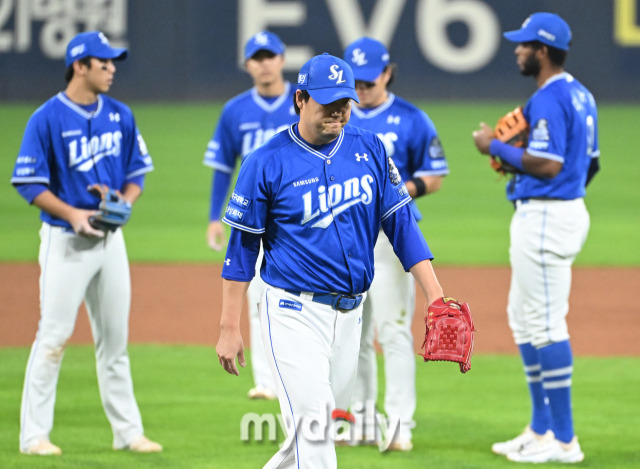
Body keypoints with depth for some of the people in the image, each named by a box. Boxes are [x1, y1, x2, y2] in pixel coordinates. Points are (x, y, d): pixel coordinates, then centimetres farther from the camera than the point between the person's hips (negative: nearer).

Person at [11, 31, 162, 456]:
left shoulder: (120, 116, 7)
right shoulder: (48, 119, -10)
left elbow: (137, 172, 14)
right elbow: (30, 183, -10)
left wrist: (124, 204, -6)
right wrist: (71, 213, -21)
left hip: (111, 239, 6)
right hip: (65, 240, -6)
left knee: (115, 339, 10)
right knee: (54, 337, -6)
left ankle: (127, 431, 16)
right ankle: (34, 434, 0)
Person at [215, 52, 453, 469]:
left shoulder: (369, 149, 5)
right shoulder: (267, 163, -7)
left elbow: (402, 224, 6)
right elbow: (242, 247, -3)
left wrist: (436, 298, -2)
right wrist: (230, 328, -5)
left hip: (349, 313, 5)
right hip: (294, 310, -5)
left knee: (328, 422, 11)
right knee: (312, 422, -15)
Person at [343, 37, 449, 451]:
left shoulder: (411, 120, -1)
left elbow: (434, 178, 1)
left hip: (390, 233, -5)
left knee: (392, 330, -10)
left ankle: (400, 424, -10)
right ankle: (360, 417, 18)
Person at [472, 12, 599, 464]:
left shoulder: (548, 99, -17)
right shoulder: (581, 95, 14)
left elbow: (547, 165, -24)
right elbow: (591, 162, 18)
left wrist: (496, 146, -14)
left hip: (545, 218, -11)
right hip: (570, 210, 11)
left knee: (546, 324, -8)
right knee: (525, 319, 19)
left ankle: (563, 440, -7)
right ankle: (542, 428, 23)